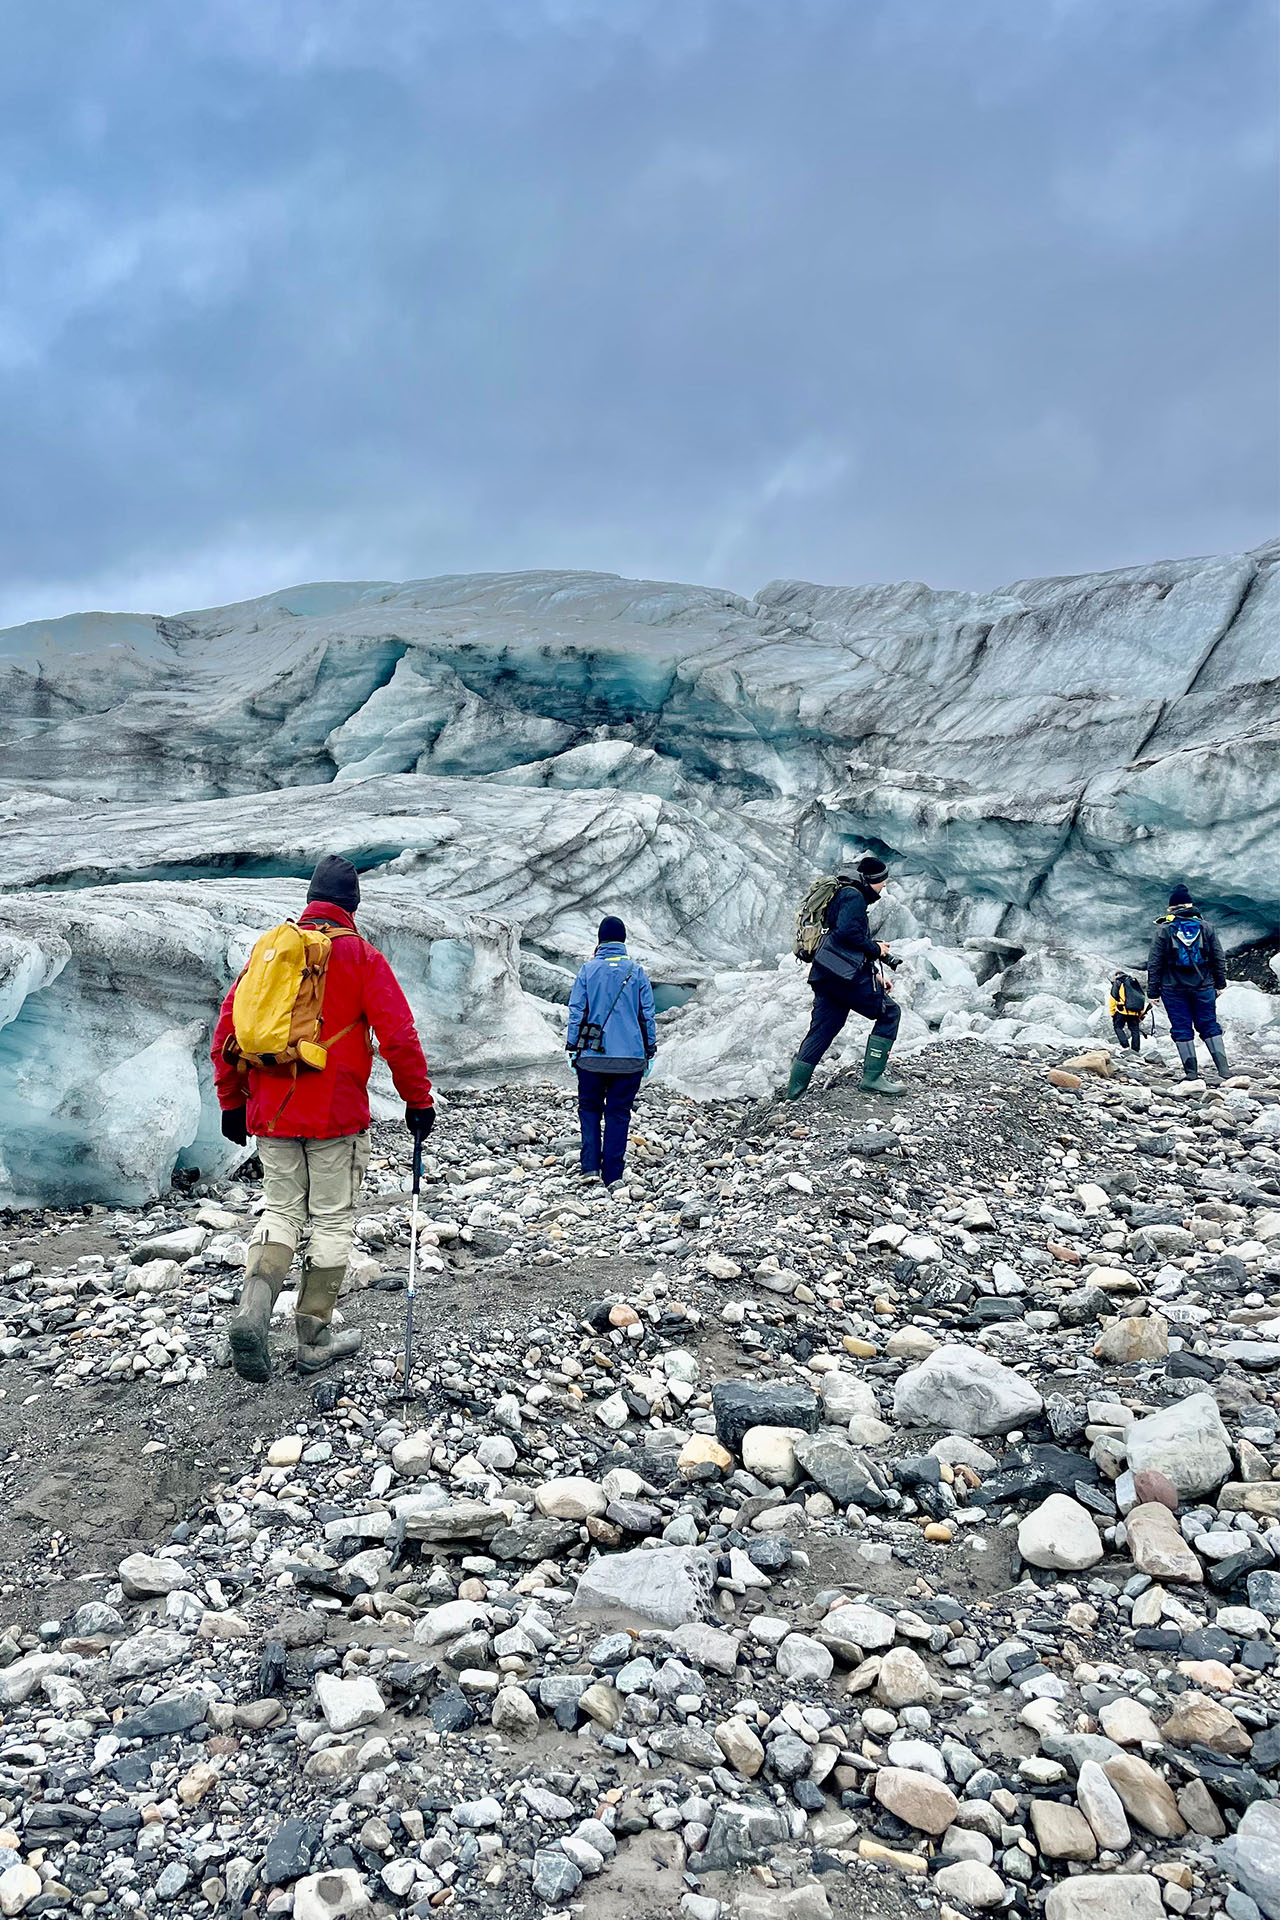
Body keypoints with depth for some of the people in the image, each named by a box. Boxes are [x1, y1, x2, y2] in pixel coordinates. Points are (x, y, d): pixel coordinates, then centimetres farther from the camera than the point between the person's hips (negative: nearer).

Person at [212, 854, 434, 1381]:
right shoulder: (361, 957, -5)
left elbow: (227, 1029, 9)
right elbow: (399, 1036, -10)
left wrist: (231, 1102, 17)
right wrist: (418, 1101, 1)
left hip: (270, 1114, 4)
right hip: (336, 1115, -4)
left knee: (281, 1210, 15)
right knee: (332, 1219, 8)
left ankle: (252, 1310, -7)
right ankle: (315, 1339, 15)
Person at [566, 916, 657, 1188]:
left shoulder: (587, 970, -1)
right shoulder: (637, 971, 1)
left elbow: (576, 1012, -1)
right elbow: (648, 1015, 4)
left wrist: (572, 1049, 7)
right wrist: (649, 1052, 12)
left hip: (592, 1056, 0)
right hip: (630, 1058, 0)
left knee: (590, 1108, 15)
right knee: (618, 1114, 7)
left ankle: (590, 1166, 6)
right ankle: (613, 1175, 6)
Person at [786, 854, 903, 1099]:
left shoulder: (852, 897, 29)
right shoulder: (853, 896, -3)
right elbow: (847, 932, -18)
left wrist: (874, 974, 22)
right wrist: (876, 949, -6)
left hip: (825, 976, 10)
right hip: (844, 974, -10)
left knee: (820, 1033, 8)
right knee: (889, 1012, 0)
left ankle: (793, 1094, 7)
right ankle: (872, 1077, -3)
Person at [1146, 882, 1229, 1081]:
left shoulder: (1163, 929, -2)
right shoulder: (1206, 927, 4)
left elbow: (1154, 963, -3)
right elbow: (1219, 958, 7)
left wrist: (1153, 991, 2)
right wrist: (1220, 983, 16)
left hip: (1173, 988, -2)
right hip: (1203, 986, 2)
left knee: (1181, 1028, 3)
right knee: (1209, 1026, 10)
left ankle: (1191, 1072, 2)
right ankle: (1224, 1069, 1)